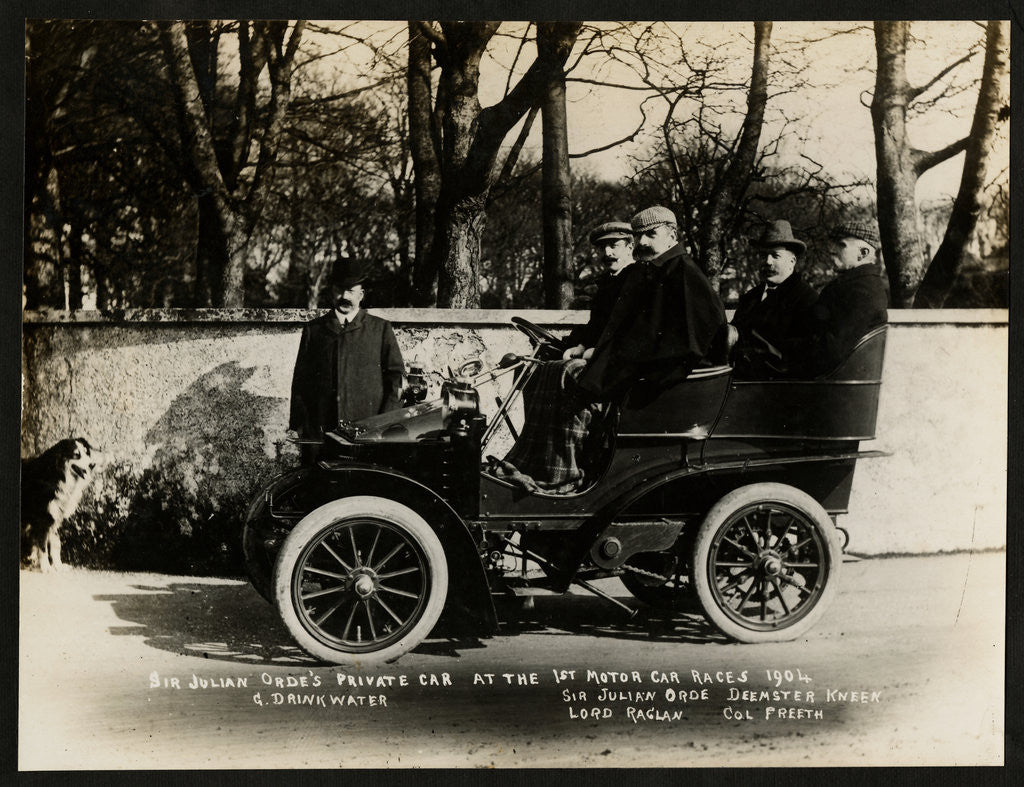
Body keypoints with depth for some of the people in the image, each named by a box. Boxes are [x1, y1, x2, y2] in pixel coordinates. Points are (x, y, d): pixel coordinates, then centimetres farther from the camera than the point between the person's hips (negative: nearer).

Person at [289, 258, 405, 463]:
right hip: (318, 431, 1)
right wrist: (298, 428, 2)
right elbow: (300, 381, 12)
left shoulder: (380, 329, 10)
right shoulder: (313, 330, 13)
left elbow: (396, 377, 7)